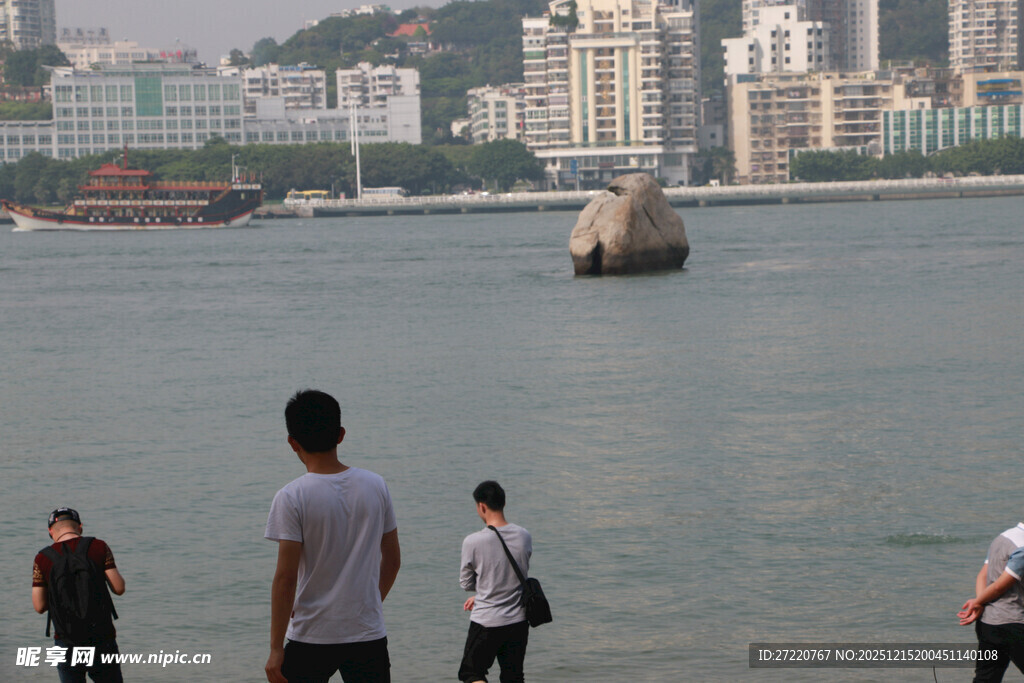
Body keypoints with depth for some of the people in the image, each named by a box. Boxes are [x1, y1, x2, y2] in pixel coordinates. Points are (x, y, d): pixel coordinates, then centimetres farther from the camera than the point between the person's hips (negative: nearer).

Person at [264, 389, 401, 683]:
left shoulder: (292, 497, -12)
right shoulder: (375, 486, 1)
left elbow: (286, 578, -14)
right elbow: (392, 560, 9)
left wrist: (276, 648, -8)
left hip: (311, 638, -3)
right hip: (369, 636, 3)